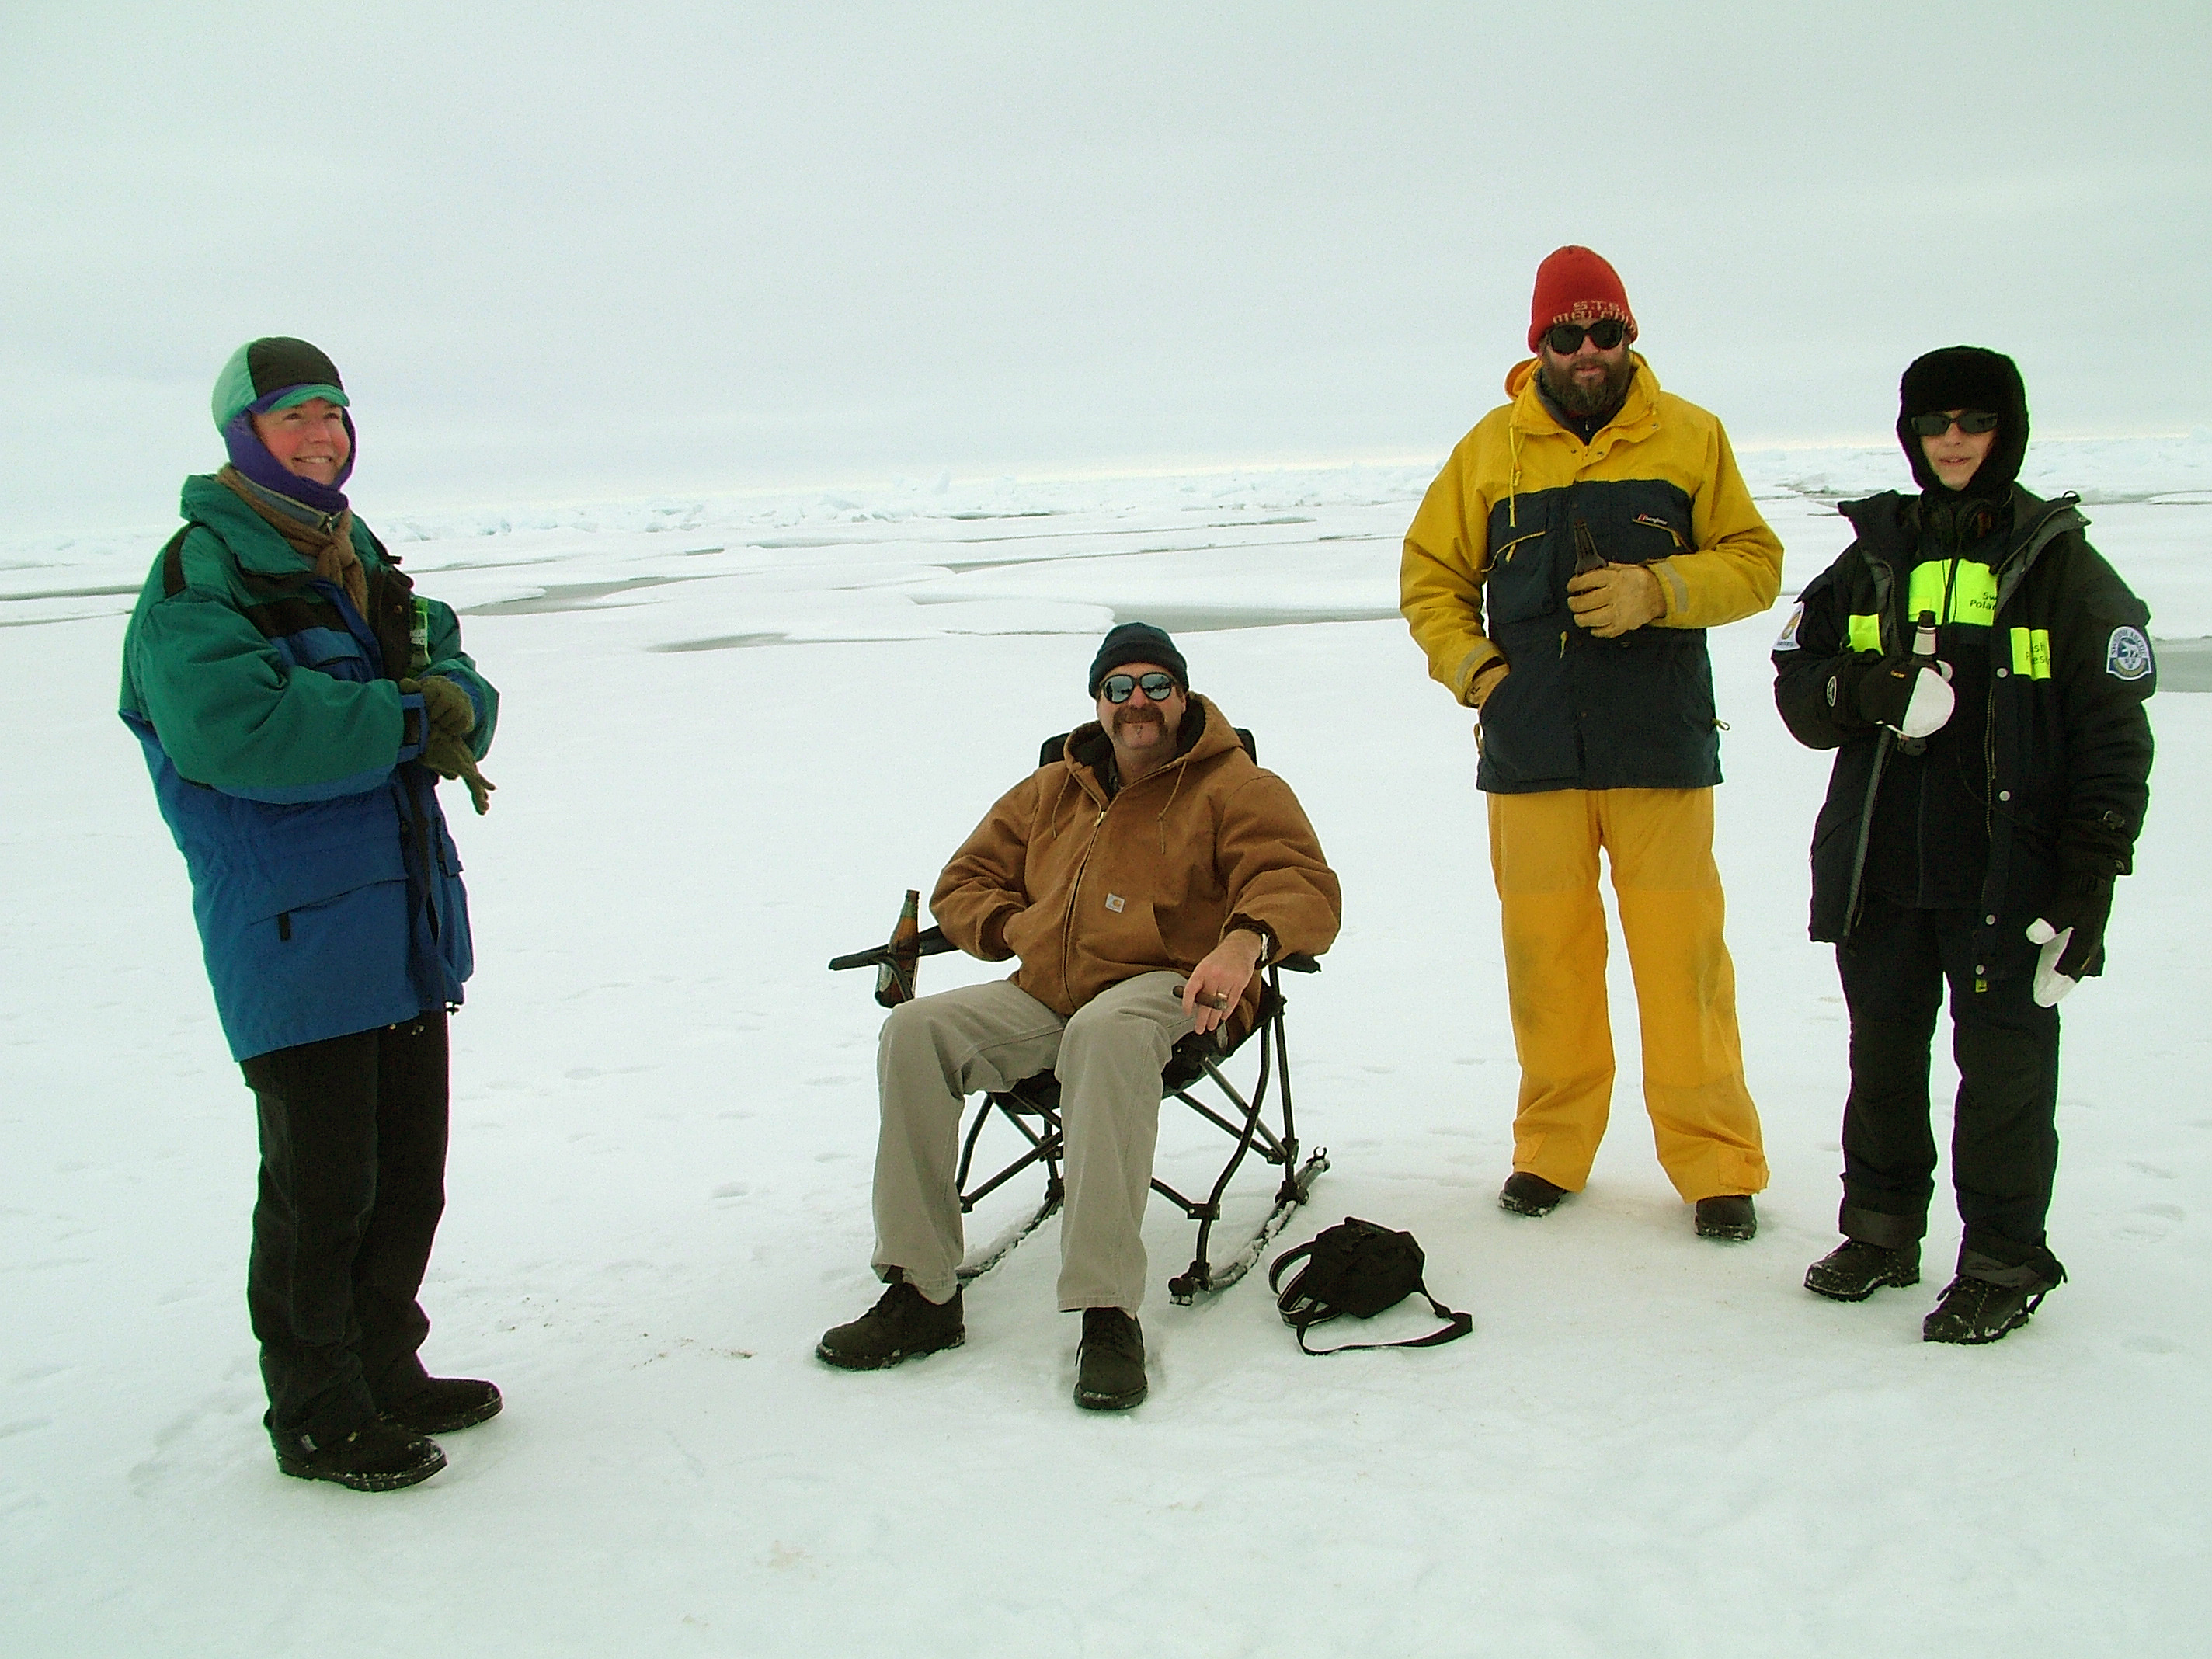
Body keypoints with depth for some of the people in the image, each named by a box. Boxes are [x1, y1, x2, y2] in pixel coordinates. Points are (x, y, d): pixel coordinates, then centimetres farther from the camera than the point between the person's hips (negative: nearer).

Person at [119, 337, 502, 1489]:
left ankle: (385, 1374, 32)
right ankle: (316, 1416, 17)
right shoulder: (198, 575, -10)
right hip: (293, 935, -8)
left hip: (404, 917, 8)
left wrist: (453, 706, -14)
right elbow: (232, 731, -26)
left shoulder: (361, 562, 16)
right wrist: (407, 718, -19)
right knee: (323, 1188, 1)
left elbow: (458, 687, 10)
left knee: (408, 1176, 16)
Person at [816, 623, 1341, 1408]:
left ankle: (1109, 1314, -42)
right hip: (1044, 994, 6)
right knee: (914, 1031, -20)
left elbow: (1303, 886, -7)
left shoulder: (1233, 786, 9)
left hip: (1168, 987, -5)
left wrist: (1244, 941, -30)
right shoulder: (1051, 791, 24)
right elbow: (964, 884, 30)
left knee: (1105, 1034, -41)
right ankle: (921, 1292, -17)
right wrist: (1019, 927, 6)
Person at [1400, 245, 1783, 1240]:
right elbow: (1430, 572, 16)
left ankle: (1715, 1164, 10)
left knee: (1681, 950, -1)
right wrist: (1466, 663, 1)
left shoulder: (1690, 438, 6)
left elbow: (1755, 562, 5)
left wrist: (1657, 589, -12)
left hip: (1660, 744, -1)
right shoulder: (1491, 448, 8)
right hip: (1530, 748, 1)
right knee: (1545, 951, 6)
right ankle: (1552, 1147, 21)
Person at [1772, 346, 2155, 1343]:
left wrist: (2091, 875, -9)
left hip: (2008, 875, -3)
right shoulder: (1873, 554, 11)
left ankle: (2004, 1261, 14)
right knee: (1882, 1054, 12)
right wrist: (1871, 692, -14)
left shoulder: (2060, 561, 1)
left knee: (2004, 1064, 0)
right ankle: (1880, 1230, 27)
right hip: (1881, 864, 4)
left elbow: (2113, 730, -2)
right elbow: (1798, 684, 9)